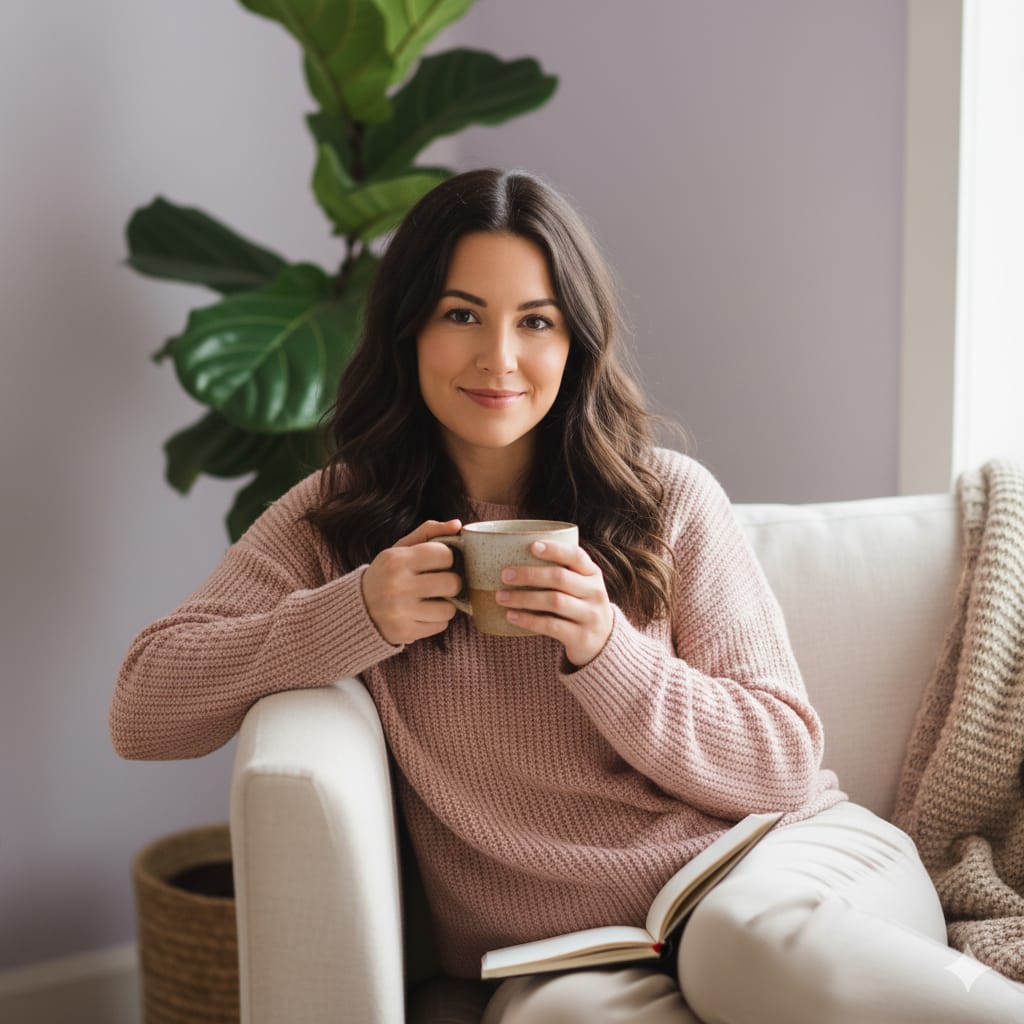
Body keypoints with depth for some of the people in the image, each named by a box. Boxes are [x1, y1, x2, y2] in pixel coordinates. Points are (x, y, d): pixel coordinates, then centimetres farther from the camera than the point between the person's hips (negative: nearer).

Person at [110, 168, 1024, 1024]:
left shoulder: (670, 499, 2)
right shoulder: (335, 519, 5)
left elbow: (784, 763, 0)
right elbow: (142, 712, -2)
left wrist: (605, 651, -17)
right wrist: (356, 615, -16)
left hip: (778, 861, 1)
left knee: (760, 943, -36)